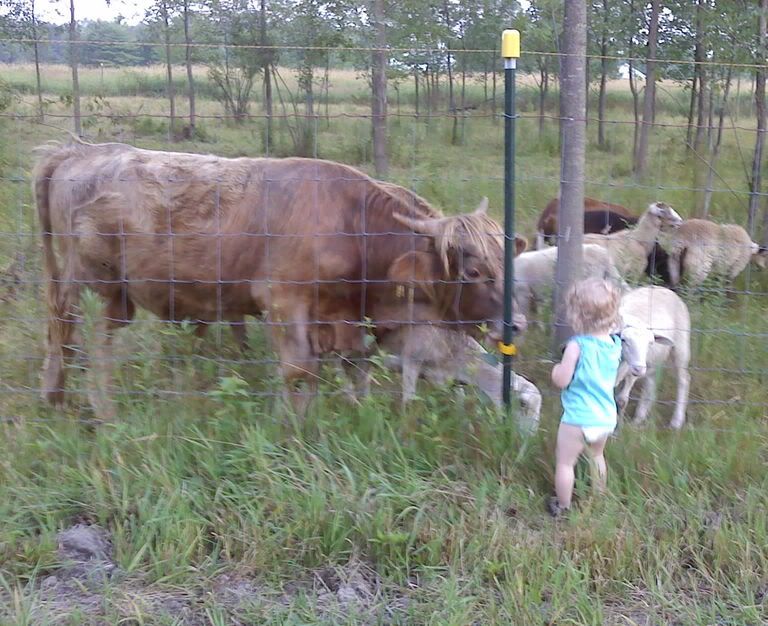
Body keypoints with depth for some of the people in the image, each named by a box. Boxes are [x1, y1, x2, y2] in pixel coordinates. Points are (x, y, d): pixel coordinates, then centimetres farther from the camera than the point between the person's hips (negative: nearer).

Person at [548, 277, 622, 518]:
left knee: (564, 462, 10)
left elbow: (561, 380, -19)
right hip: (606, 417, 7)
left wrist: (556, 368, 1)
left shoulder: (577, 346, -22)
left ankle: (562, 507, 20)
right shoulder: (615, 344, -2)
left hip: (578, 419, -7)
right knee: (596, 456, 30)